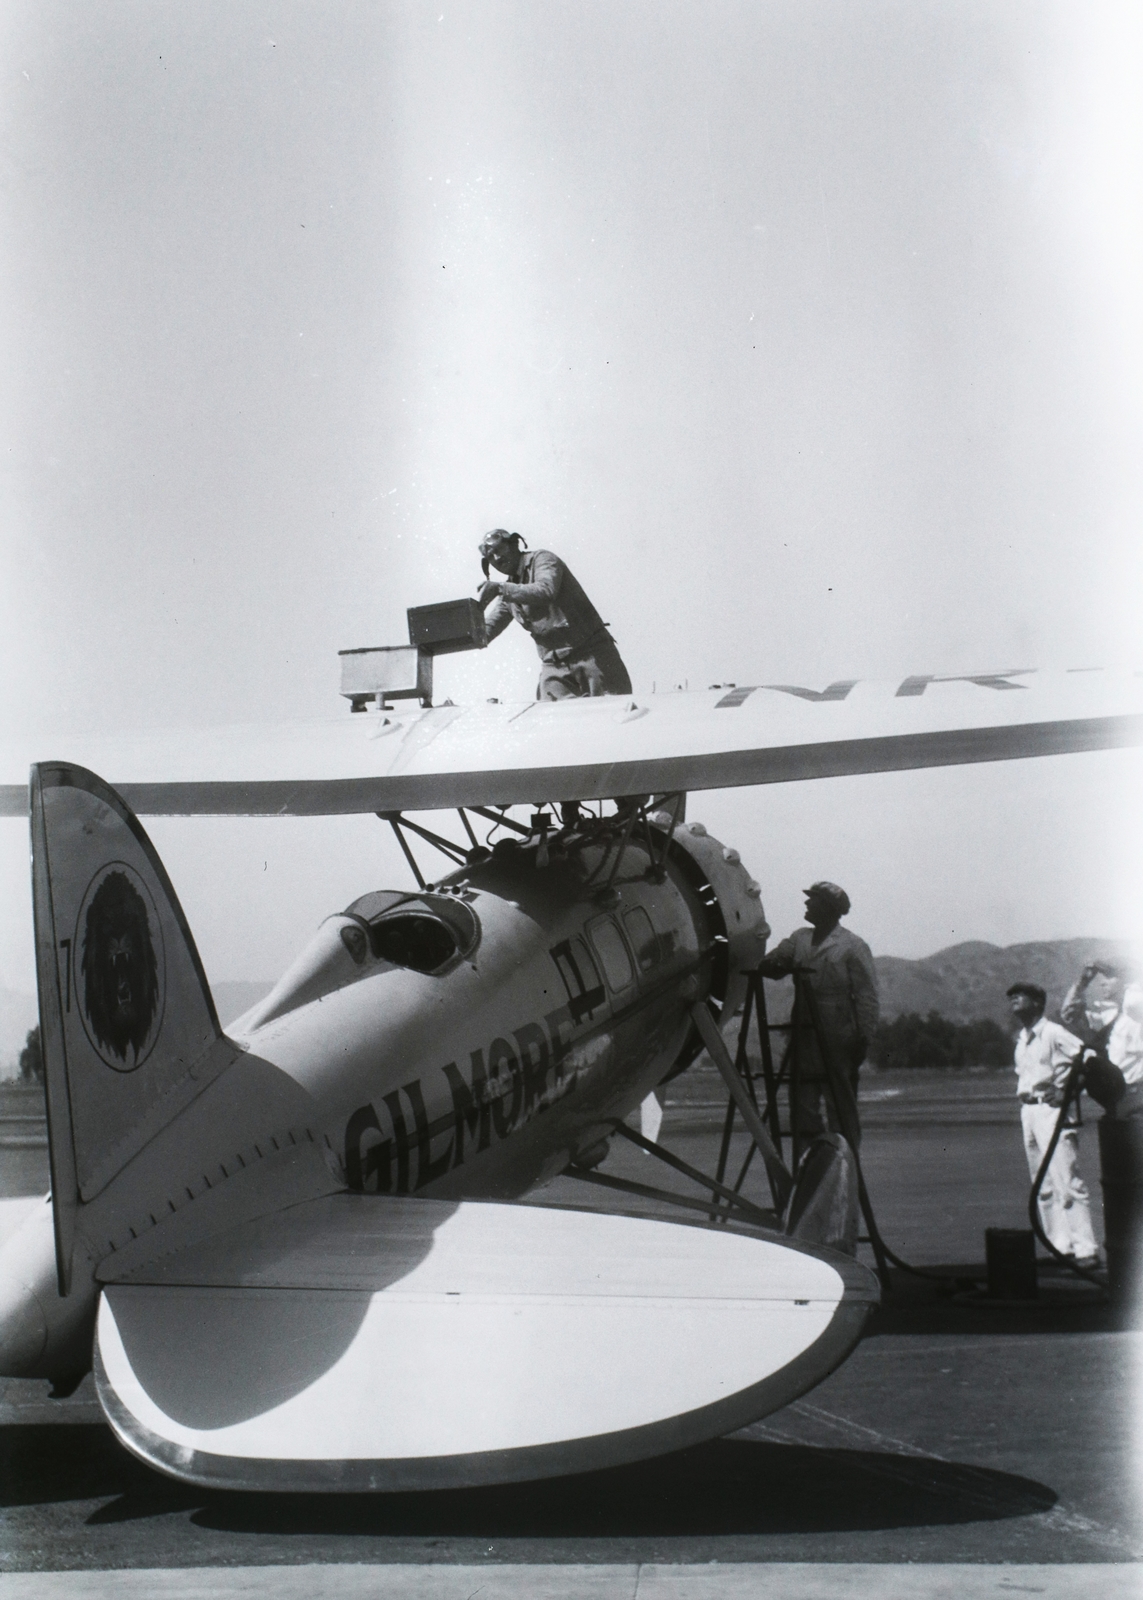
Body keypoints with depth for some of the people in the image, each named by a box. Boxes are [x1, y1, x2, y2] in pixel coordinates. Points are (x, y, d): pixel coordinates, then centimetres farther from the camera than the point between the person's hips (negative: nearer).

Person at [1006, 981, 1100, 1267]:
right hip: (1028, 1111, 9)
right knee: (1043, 1185, 10)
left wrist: (1066, 1091, -15)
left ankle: (1086, 1249, -12)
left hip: (1052, 1111, -9)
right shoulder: (1021, 1039, 15)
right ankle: (1060, 1246, 15)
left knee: (1066, 1181, -13)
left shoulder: (1052, 1033, -11)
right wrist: (1023, 1094, 11)